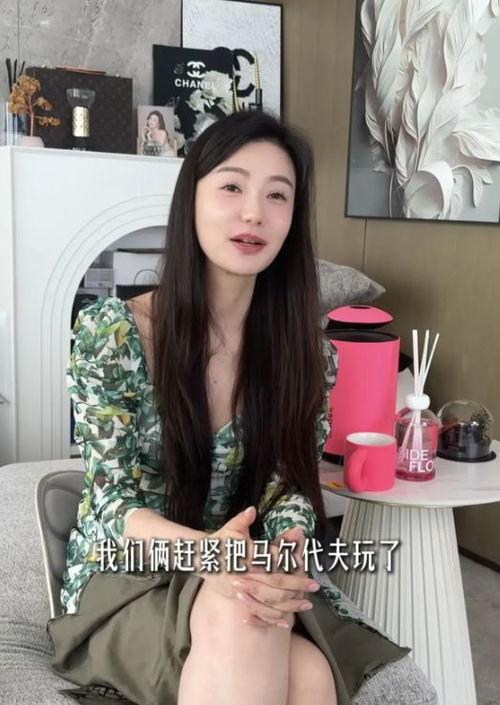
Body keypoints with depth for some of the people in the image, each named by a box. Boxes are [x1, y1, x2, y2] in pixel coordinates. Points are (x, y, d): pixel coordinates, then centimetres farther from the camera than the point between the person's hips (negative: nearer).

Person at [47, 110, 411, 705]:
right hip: (126, 581, -2)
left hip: (249, 575, 3)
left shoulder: (306, 348, -1)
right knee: (238, 619, -36)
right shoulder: (108, 333, -10)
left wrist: (286, 548, -28)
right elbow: (113, 500, -13)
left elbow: (291, 484, -3)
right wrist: (204, 551, -36)